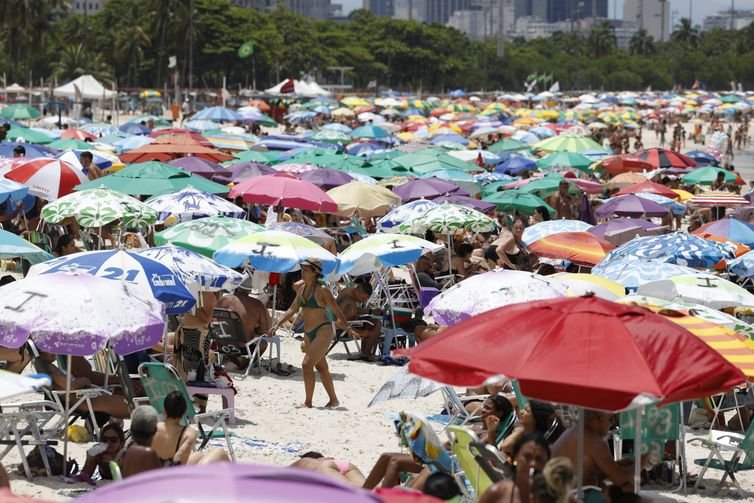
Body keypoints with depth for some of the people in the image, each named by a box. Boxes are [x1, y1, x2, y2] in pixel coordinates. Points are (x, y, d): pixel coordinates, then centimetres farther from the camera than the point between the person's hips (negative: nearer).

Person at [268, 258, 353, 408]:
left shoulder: (322, 290, -12)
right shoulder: (302, 288, 8)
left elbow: (336, 311, -8)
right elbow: (293, 309, 13)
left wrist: (348, 329, -7)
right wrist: (277, 324, 6)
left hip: (323, 331, -8)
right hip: (308, 333, 8)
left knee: (307, 364, -16)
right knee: (321, 368, 15)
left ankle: (308, 402, -10)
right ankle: (333, 400, 27)